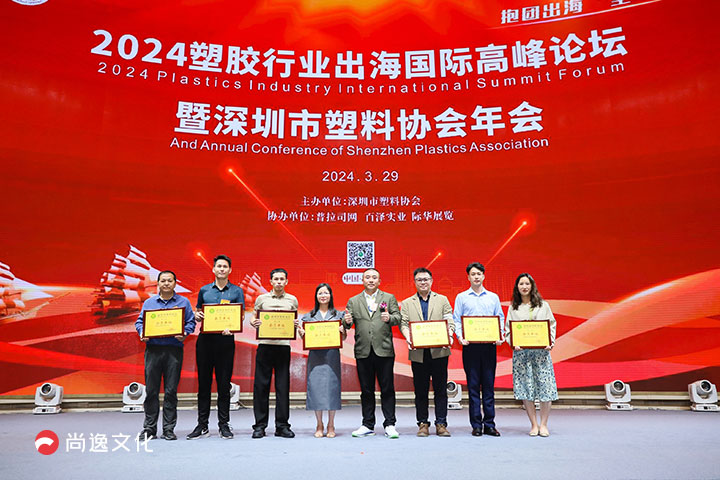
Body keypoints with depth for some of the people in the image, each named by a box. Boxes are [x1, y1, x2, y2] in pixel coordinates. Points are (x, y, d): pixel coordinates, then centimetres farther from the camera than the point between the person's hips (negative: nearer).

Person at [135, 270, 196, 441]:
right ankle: (149, 427, 15)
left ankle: (169, 428, 10)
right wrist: (142, 333, -6)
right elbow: (140, 321, 13)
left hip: (174, 349, -1)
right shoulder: (149, 302, 14)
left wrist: (184, 334, -12)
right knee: (151, 390, 3)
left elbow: (191, 322, 6)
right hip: (153, 349, 1)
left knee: (171, 391, 2)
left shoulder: (183, 302, 9)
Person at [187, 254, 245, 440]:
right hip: (205, 340, 2)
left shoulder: (237, 291, 6)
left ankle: (224, 424, 12)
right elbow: (198, 313, 18)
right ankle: (202, 425, 15)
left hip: (225, 340, -2)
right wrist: (197, 315, -6)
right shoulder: (204, 290, 13)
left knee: (224, 383, 3)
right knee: (204, 382, 6)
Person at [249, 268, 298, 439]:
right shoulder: (261, 298, 10)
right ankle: (260, 425, 11)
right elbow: (253, 318, 13)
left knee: (283, 386, 2)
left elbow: (294, 321, 16)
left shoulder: (292, 300, 11)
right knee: (261, 385, 1)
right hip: (264, 345, 0)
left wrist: (296, 324, -6)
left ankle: (282, 426, 11)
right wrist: (254, 322, -9)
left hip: (283, 345, 0)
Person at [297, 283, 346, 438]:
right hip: (315, 355, 1)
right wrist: (301, 333, -6)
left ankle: (331, 425, 11)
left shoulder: (338, 314, 9)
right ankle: (319, 425, 13)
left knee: (332, 386, -1)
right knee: (315, 386, -1)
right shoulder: (309, 315, 12)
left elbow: (344, 338, 10)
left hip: (332, 355, -1)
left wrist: (342, 331, -11)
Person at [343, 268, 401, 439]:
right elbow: (348, 323, 6)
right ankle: (368, 425, 19)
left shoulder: (389, 298, 10)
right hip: (363, 352, 2)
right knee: (366, 390, 9)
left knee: (387, 389, 1)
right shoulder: (353, 301, 13)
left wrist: (390, 318, -20)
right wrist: (347, 321, -17)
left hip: (384, 350, -1)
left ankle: (390, 425, 9)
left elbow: (398, 317, 1)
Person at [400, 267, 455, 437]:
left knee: (441, 389, 3)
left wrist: (449, 335, -15)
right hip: (418, 353, 1)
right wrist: (409, 338, -16)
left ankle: (441, 424, 11)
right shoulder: (406, 303, 12)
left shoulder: (442, 300, 12)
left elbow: (449, 321, 4)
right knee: (420, 390, 6)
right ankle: (423, 424, 17)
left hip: (439, 351, 0)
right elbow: (403, 324, 2)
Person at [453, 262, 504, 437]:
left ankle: (489, 424, 11)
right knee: (473, 385, 1)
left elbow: (500, 318, 12)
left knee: (489, 385, 4)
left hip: (489, 345, 2)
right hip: (470, 345, -1)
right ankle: (476, 425, 8)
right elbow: (456, 320, 4)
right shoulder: (461, 297, 8)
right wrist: (460, 337, -12)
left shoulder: (493, 297, 13)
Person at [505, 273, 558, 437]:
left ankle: (543, 424, 9)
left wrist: (551, 343, -5)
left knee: (545, 386, -4)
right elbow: (508, 330, 8)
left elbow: (552, 325, 9)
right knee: (525, 387, 0)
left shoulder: (543, 305, 9)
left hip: (541, 350, 0)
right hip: (520, 351, 1)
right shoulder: (513, 308, 10)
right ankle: (534, 424, 12)